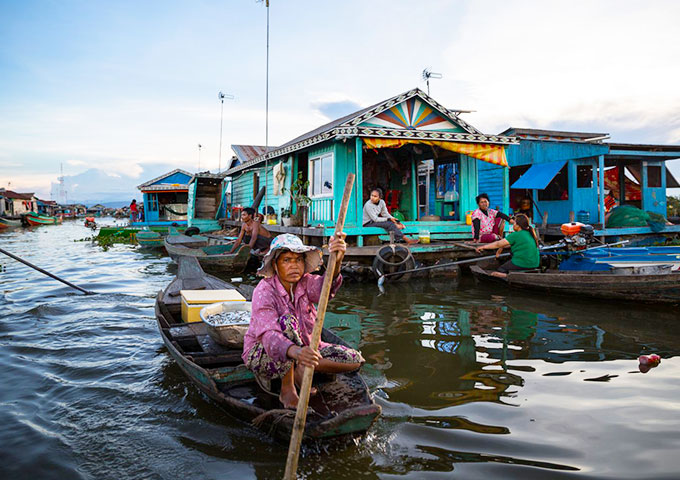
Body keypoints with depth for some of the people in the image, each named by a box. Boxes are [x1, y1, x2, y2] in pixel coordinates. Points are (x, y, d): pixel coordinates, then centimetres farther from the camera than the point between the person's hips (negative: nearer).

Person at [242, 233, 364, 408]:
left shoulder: (305, 283, -10)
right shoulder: (264, 291, -24)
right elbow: (269, 335, -39)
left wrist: (336, 262, -57)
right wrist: (296, 352, -60)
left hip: (302, 348, 5)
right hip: (262, 354, -5)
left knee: (354, 360, -9)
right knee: (287, 321, -36)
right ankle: (287, 390, -25)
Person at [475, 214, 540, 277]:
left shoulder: (516, 235, -12)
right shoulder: (529, 233, 11)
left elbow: (498, 244, -9)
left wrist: (483, 247, -1)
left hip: (522, 265, -8)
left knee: (500, 269, 11)